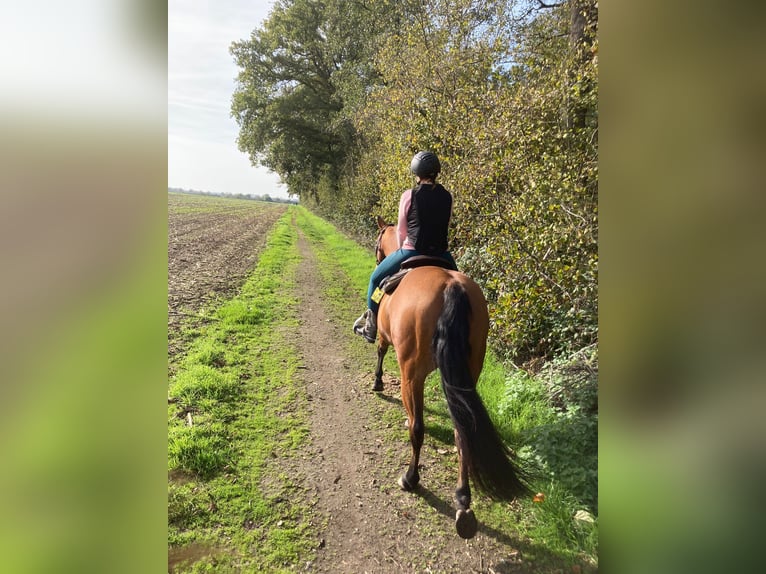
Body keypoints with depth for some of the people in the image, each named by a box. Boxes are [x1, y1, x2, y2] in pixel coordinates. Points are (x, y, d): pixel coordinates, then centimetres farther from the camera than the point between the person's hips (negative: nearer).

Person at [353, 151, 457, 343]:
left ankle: (371, 326, 28)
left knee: (376, 278, 20)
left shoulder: (409, 196, -6)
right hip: (441, 253, 3)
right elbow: (445, 227, 12)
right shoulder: (447, 196, 4)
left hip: (412, 252, -3)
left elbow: (401, 230, 2)